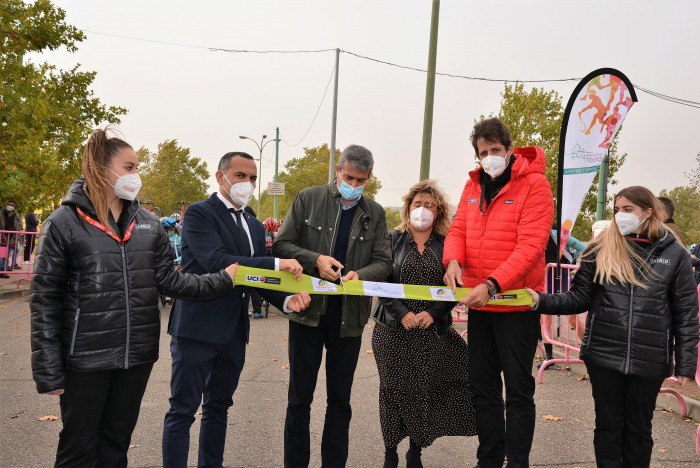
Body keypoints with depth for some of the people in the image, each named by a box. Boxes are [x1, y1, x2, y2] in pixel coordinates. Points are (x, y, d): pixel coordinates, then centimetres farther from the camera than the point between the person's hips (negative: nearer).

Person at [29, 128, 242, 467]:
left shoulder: (149, 224, 6)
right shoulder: (64, 223, -8)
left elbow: (168, 281, 2)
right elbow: (44, 300, -7)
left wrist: (222, 279, -10)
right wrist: (48, 370, -10)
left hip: (137, 353, 4)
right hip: (86, 357, -4)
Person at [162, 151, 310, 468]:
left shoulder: (254, 225, 14)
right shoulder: (199, 213, -9)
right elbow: (217, 262, -23)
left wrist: (286, 300, -12)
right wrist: (276, 263, -26)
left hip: (234, 332, 7)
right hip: (198, 328, -7)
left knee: (218, 408, 17)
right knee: (183, 410, 1)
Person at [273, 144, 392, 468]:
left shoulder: (375, 213, 6)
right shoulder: (308, 199, 0)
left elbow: (383, 262, 1)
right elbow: (281, 245, -3)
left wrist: (361, 274, -21)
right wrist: (315, 260, -19)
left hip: (350, 315, 2)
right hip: (308, 309, -1)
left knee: (340, 400, 13)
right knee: (300, 398, 9)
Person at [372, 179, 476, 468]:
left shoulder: (447, 245, 5)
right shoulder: (393, 239, 3)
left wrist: (432, 313, -14)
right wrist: (402, 313, -14)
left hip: (433, 331, 1)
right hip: (394, 328, 0)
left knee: (424, 390, 3)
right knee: (393, 389, 6)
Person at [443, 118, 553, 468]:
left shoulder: (534, 185, -11)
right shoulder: (474, 185, 8)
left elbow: (530, 245, -20)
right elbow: (458, 229, 7)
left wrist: (492, 285, -29)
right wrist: (453, 260, -16)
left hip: (516, 304, -6)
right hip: (478, 303, 7)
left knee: (518, 390, 5)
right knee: (482, 385, 15)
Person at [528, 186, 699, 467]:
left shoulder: (674, 254, 1)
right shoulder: (600, 250, 1)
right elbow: (579, 299, 3)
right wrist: (541, 301, -13)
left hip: (649, 360, 0)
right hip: (604, 356, 0)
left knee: (638, 427, 14)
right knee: (609, 424, 10)